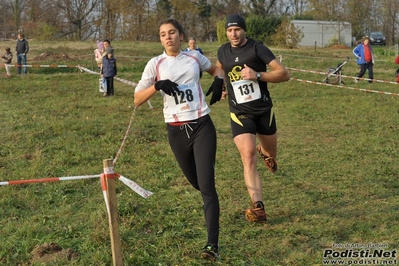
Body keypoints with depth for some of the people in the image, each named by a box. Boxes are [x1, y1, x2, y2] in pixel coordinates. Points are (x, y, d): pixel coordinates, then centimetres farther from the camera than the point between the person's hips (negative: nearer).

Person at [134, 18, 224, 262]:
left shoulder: (194, 57, 3)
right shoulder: (156, 64, -1)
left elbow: (216, 69, 23)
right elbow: (137, 100, -4)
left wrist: (218, 82, 1)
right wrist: (157, 86, -21)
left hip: (202, 126, -1)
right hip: (177, 131, 1)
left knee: (207, 186, -11)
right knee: (196, 183, 17)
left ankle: (213, 244, -10)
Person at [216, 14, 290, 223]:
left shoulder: (257, 48, -11)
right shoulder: (223, 51, 2)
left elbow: (284, 74, -16)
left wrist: (258, 75, -27)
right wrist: (223, 84, 17)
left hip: (264, 110, 0)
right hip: (240, 113, 0)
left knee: (271, 154, 19)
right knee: (248, 158, -18)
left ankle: (265, 152, 58)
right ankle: (258, 207, -21)